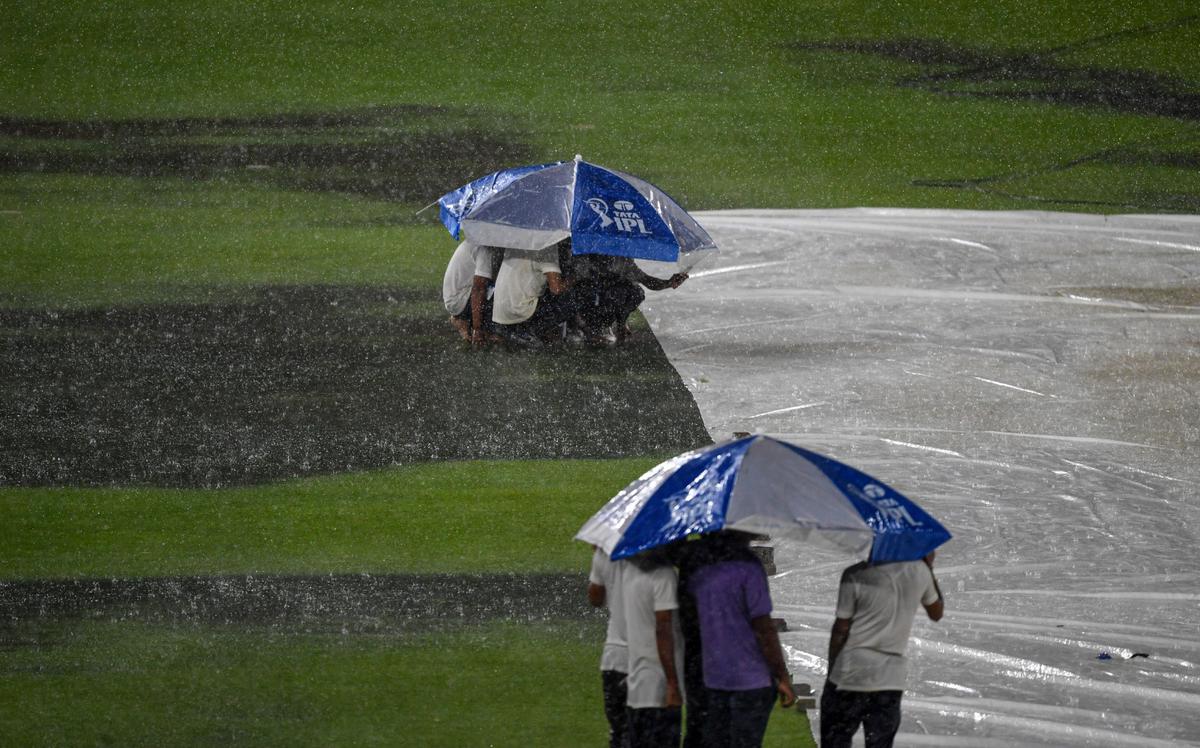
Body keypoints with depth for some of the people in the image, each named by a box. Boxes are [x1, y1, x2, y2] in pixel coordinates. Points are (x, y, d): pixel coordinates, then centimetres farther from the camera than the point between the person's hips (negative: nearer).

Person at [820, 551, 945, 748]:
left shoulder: (856, 576, -13)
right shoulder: (918, 571, -3)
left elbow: (840, 630, -7)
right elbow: (936, 613, 16)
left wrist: (831, 671, 5)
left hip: (850, 673, -3)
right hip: (890, 680, 3)